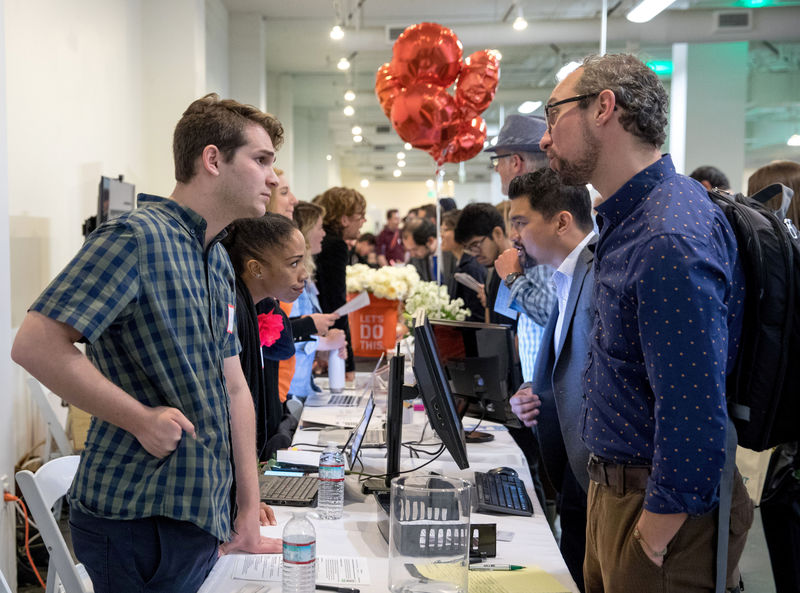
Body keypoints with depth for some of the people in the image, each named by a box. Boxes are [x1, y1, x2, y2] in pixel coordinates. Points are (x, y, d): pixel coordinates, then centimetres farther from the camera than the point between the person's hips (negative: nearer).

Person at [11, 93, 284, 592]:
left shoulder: (219, 261, 14)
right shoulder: (137, 237, -15)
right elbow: (36, 345, -22)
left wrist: (250, 514, 11)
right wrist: (142, 418, -20)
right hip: (139, 522, -8)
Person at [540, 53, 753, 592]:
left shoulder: (669, 242, -27)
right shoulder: (626, 218, 8)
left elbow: (693, 419, -29)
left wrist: (652, 542, -20)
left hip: (662, 504, -9)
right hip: (613, 486, 9)